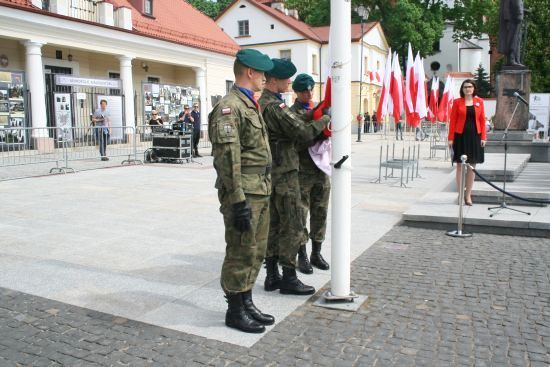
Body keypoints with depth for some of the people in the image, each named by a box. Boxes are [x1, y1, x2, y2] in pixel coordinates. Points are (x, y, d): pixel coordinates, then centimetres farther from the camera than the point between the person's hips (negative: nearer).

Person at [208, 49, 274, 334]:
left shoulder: (251, 105, 18)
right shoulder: (229, 106, -13)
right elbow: (227, 158, -20)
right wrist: (238, 201, -22)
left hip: (261, 193, 10)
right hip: (244, 195, -9)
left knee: (256, 251, 15)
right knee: (240, 253, 1)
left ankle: (246, 302, 29)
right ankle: (235, 311, 15)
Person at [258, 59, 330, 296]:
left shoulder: (261, 103, 13)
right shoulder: (275, 106, -18)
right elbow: (305, 133, -19)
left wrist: (307, 116, 5)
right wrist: (326, 118, -5)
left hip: (270, 173, 9)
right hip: (284, 173, -9)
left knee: (273, 225, 12)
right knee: (293, 227, -1)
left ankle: (272, 275, 19)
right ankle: (289, 278, 6)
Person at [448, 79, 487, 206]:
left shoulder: (479, 101, 7)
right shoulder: (457, 102, 1)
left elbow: (482, 120, 6)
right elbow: (453, 120, -2)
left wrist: (483, 137, -2)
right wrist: (451, 138, -7)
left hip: (475, 136, 2)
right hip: (461, 136, -2)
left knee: (472, 166, 7)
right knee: (460, 165, 2)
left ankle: (468, 195, 16)